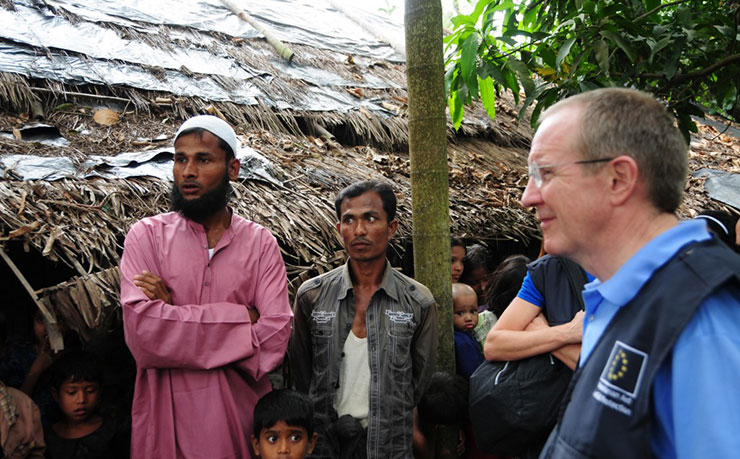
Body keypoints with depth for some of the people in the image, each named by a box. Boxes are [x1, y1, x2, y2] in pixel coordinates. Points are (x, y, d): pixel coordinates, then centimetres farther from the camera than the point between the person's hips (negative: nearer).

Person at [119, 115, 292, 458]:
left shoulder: (260, 243, 0)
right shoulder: (147, 236, -2)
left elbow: (275, 340, -12)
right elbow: (142, 330, -17)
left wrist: (178, 316, -15)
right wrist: (240, 318, -15)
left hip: (241, 417, 1)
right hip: (166, 420, 0)